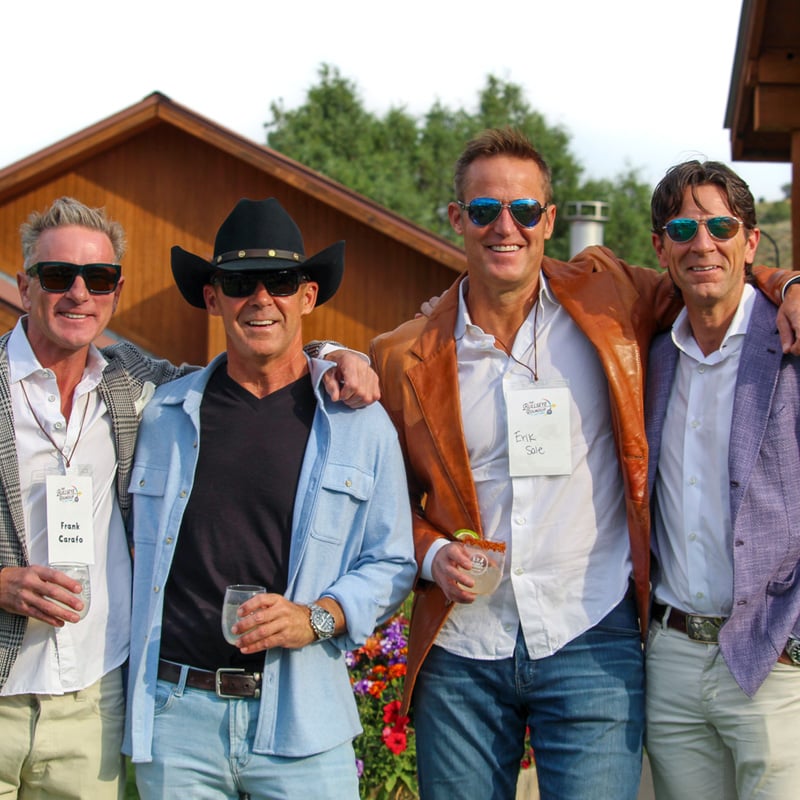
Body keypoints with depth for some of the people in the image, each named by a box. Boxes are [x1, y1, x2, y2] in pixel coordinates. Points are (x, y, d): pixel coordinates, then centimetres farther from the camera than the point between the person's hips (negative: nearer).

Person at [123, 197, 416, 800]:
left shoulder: (360, 423, 4)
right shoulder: (164, 415, 9)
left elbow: (392, 563, 5)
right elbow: (138, 544, 23)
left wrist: (317, 617, -9)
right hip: (177, 711, 2)